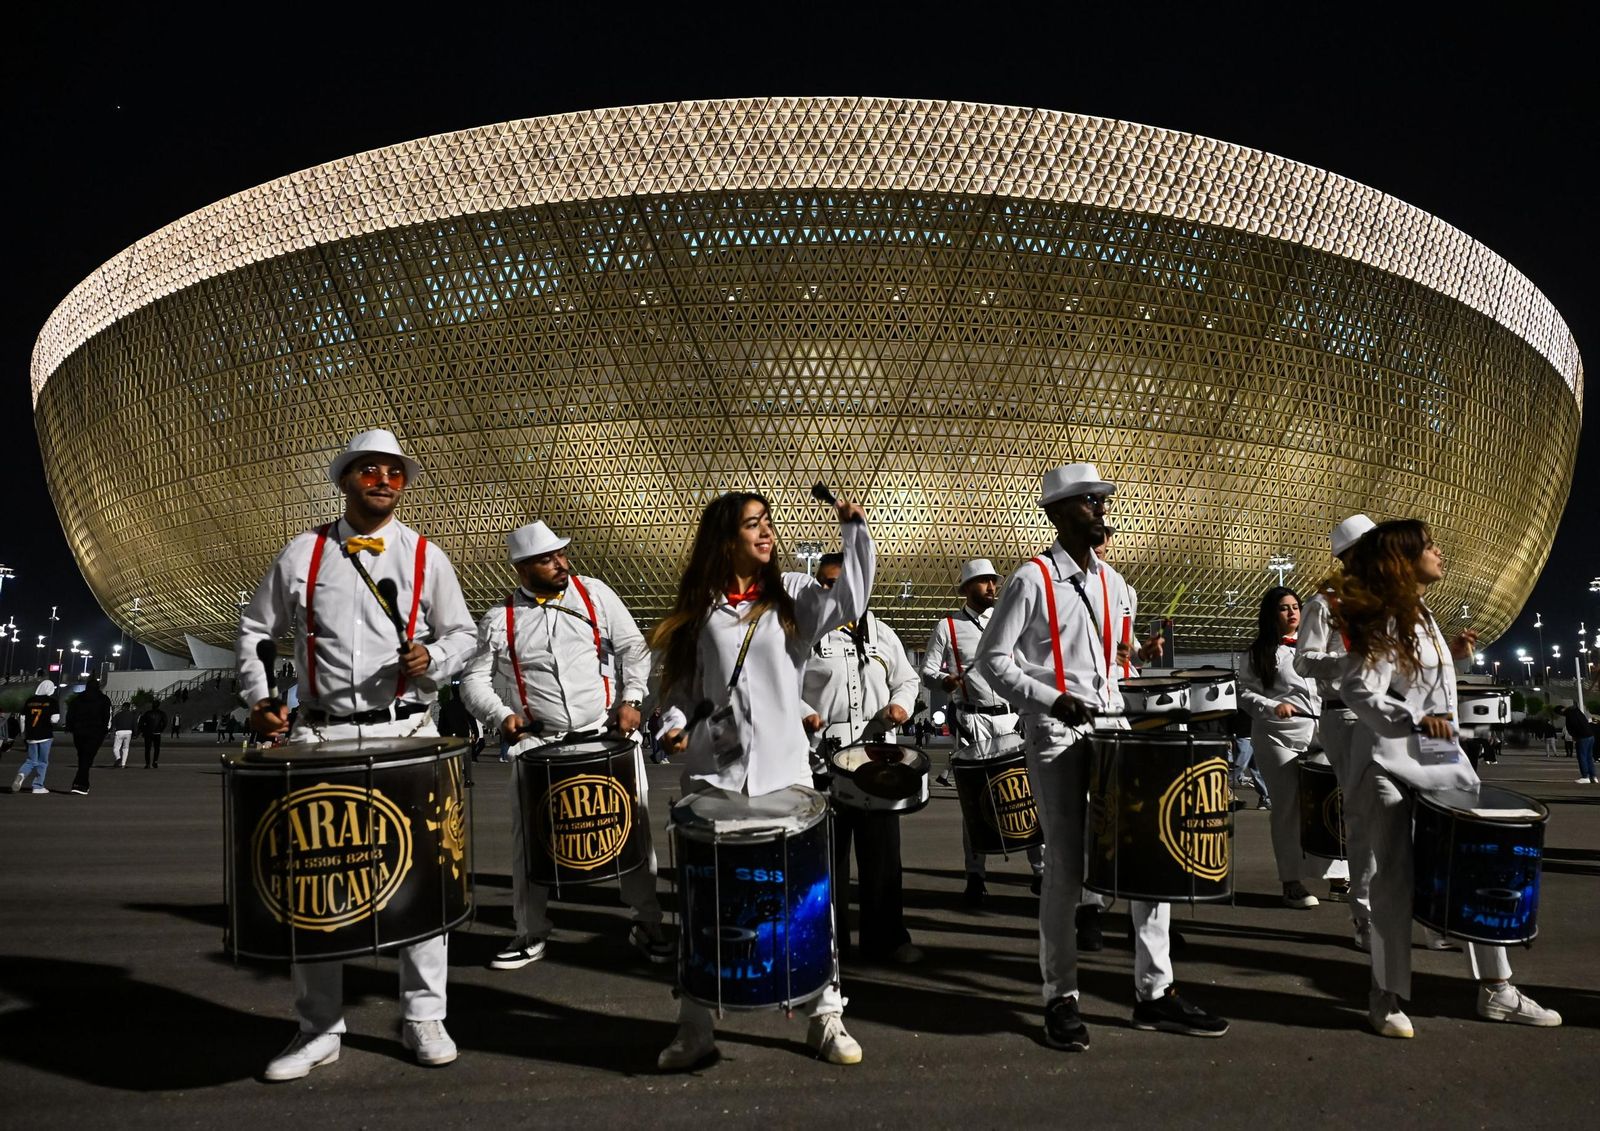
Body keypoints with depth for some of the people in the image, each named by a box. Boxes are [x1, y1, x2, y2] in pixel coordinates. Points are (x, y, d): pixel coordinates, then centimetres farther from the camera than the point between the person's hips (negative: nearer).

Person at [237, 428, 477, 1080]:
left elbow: (462, 634, 9)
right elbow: (255, 631, 13)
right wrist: (259, 697, 0)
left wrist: (432, 659, -11)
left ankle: (423, 1018, 16)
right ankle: (319, 1030, 16)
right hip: (322, 735, 1)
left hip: (406, 733, 0)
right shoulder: (303, 554, 6)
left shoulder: (426, 557, 5)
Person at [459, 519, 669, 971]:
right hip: (538, 743, 0)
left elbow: (633, 648, 4)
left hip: (608, 734, 0)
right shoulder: (499, 620, 2)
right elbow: (474, 679, 4)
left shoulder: (595, 593, 3)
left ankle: (647, 923, 18)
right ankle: (530, 934, 18)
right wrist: (500, 716, -13)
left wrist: (630, 699, -8)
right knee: (530, 840, 2)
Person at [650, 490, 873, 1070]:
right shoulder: (697, 609, 8)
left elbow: (851, 598, -10)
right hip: (713, 774, 1)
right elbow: (681, 685, 10)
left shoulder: (792, 602, 6)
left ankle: (826, 1017, 19)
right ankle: (694, 1029, 18)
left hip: (785, 772, 0)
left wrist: (855, 529, -15)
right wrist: (674, 725, -8)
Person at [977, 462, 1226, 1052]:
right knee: (1066, 869, -2)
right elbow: (991, 659, -7)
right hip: (1056, 738, -6)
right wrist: (1050, 700, -18)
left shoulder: (1113, 582, 14)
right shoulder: (1031, 580, -6)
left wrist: (1120, 712, 9)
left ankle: (1154, 993, 12)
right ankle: (1060, 999, 12)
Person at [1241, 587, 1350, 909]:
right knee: (1289, 806, -2)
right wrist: (1273, 706, -18)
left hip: (1319, 734, 4)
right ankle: (1291, 882, 5)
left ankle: (1338, 877, 8)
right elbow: (1246, 695, -2)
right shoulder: (1258, 653, 5)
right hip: (1278, 737, -4)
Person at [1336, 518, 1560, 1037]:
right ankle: (1386, 997, 8)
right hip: (1393, 765, -9)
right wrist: (1416, 720, -35)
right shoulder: (1388, 622, -15)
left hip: (1440, 760, 9)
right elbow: (1359, 692, -24)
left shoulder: (1418, 616, 14)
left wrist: (1449, 654, 11)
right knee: (1395, 879, -3)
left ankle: (1496, 990, 18)